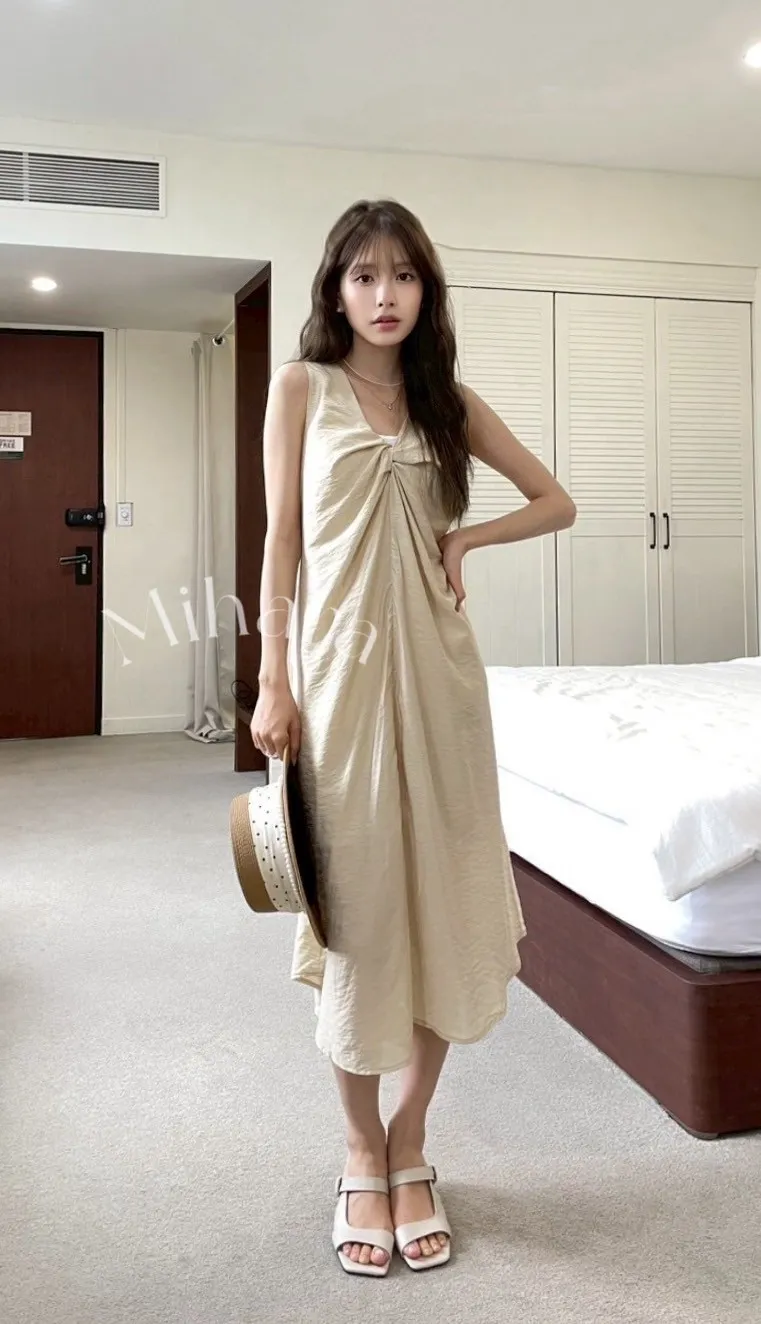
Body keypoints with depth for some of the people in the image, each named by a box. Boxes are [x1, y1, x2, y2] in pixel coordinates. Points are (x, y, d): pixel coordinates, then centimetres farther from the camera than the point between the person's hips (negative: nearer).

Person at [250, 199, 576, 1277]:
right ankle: (364, 1155, 21)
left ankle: (411, 1146, 22)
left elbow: (558, 502, 16)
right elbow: (282, 540, 0)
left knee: (442, 900, 4)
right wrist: (273, 682, -6)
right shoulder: (302, 387, 4)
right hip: (340, 662, -2)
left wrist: (467, 537, 0)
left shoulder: (449, 400, 11)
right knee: (357, 905, 2)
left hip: (435, 664, 3)